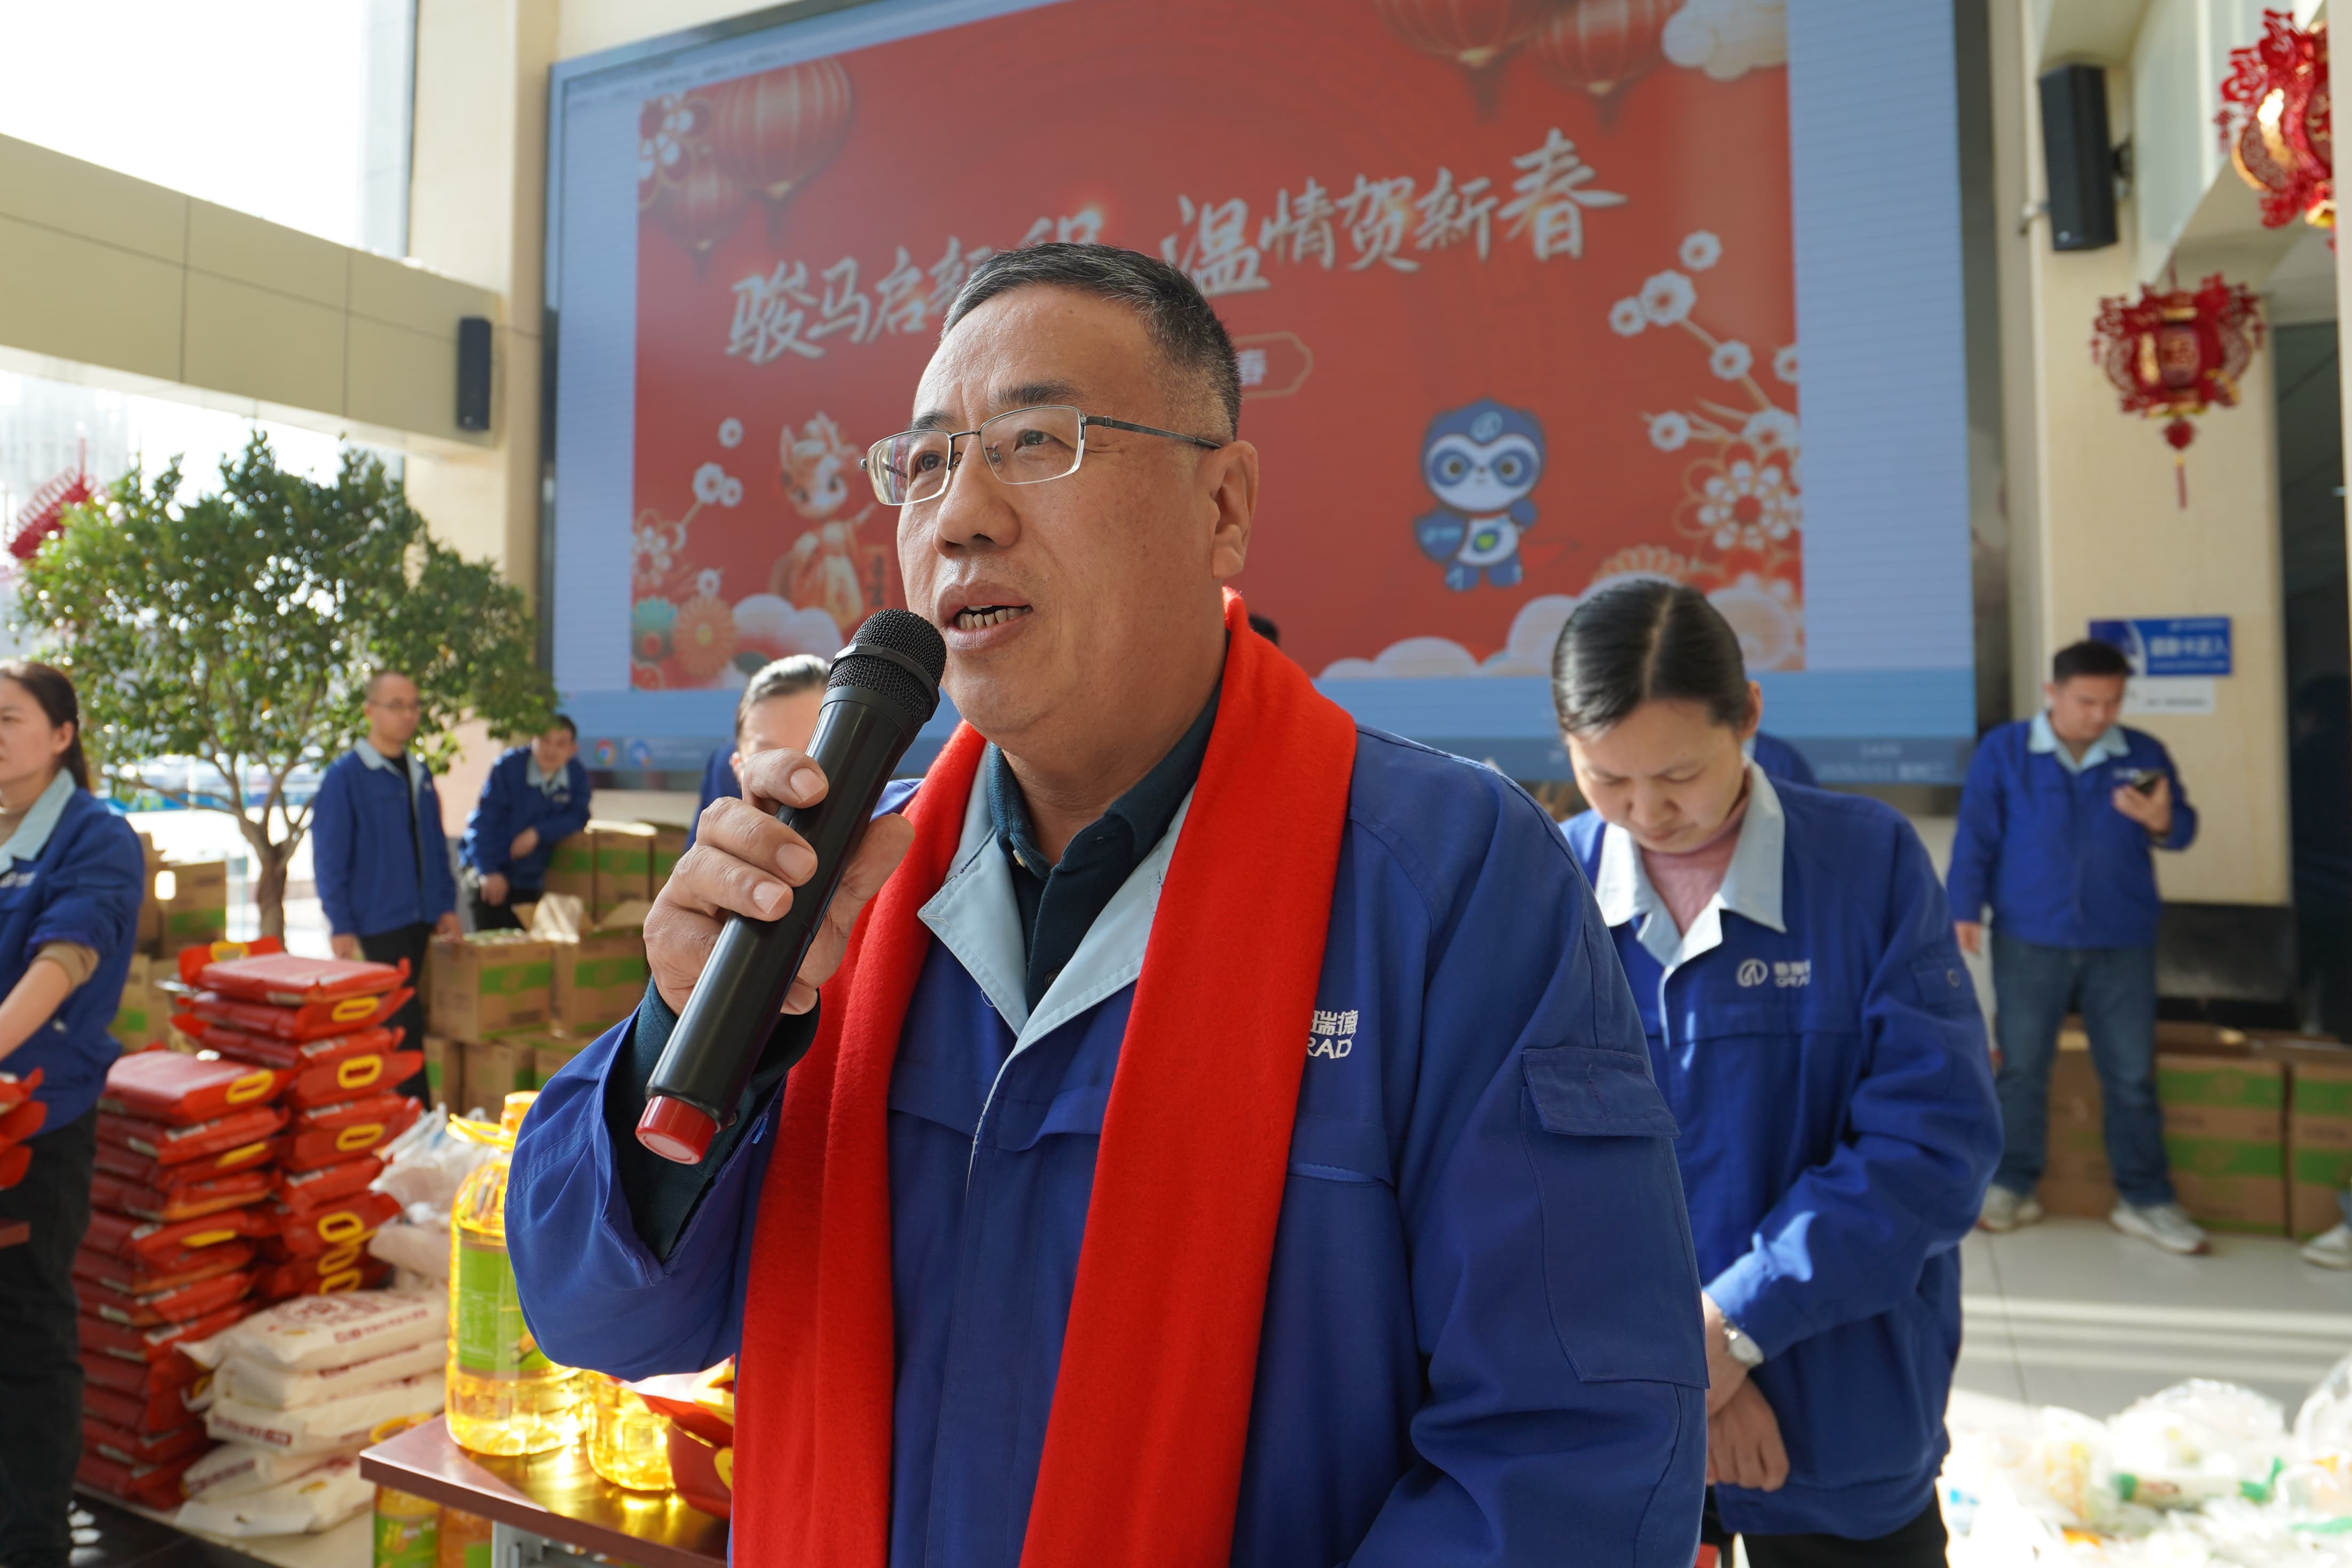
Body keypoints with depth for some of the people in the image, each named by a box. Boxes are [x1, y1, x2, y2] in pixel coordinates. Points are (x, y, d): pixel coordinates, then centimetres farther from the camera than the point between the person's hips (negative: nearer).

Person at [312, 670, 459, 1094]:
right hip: (374, 925, -6)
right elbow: (328, 858, -10)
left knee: (397, 1022, 14)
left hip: (418, 920, 6)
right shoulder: (345, 775, -9)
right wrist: (340, 927, -13)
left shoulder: (419, 773, 11)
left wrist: (446, 904, 11)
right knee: (404, 1025, -4)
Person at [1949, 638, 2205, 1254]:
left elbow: (2183, 831, 3)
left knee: (2132, 1074, 8)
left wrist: (2161, 821, -20)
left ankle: (2146, 1201, 19)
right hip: (2029, 939, -2)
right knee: (2022, 1068, 7)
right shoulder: (2003, 750, -3)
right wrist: (1966, 911, -9)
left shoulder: (2144, 754, 3)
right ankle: (2013, 1187, 19)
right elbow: (1975, 837, -3)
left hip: (2123, 943, 2)